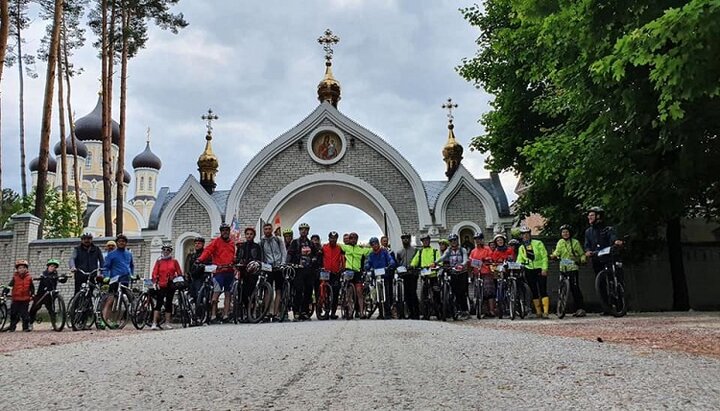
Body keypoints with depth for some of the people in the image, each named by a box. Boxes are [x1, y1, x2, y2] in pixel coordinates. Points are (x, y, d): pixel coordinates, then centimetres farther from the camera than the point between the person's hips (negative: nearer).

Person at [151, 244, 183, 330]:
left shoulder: (174, 261, 9)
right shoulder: (159, 261, 7)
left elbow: (179, 273, 12)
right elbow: (154, 273, 4)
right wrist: (155, 282, -6)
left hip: (171, 285, 2)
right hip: (161, 286, -2)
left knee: (169, 303, 7)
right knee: (159, 303, -9)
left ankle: (167, 323, 14)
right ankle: (154, 323, -12)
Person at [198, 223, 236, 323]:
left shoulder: (232, 243, 19)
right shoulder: (216, 241, 4)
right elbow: (207, 251, -9)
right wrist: (201, 259, -24)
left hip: (230, 271, 5)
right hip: (219, 271, -5)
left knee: (228, 293, 6)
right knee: (216, 292, -11)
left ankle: (225, 316, 10)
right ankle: (213, 316, -11)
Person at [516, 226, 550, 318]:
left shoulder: (538, 243, 0)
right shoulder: (521, 247, 12)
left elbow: (544, 256, -4)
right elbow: (519, 260, 12)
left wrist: (544, 268, -14)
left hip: (540, 270, -4)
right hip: (529, 271, 4)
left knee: (543, 291, -11)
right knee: (534, 292, 5)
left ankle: (546, 311, -14)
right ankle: (538, 312, 11)